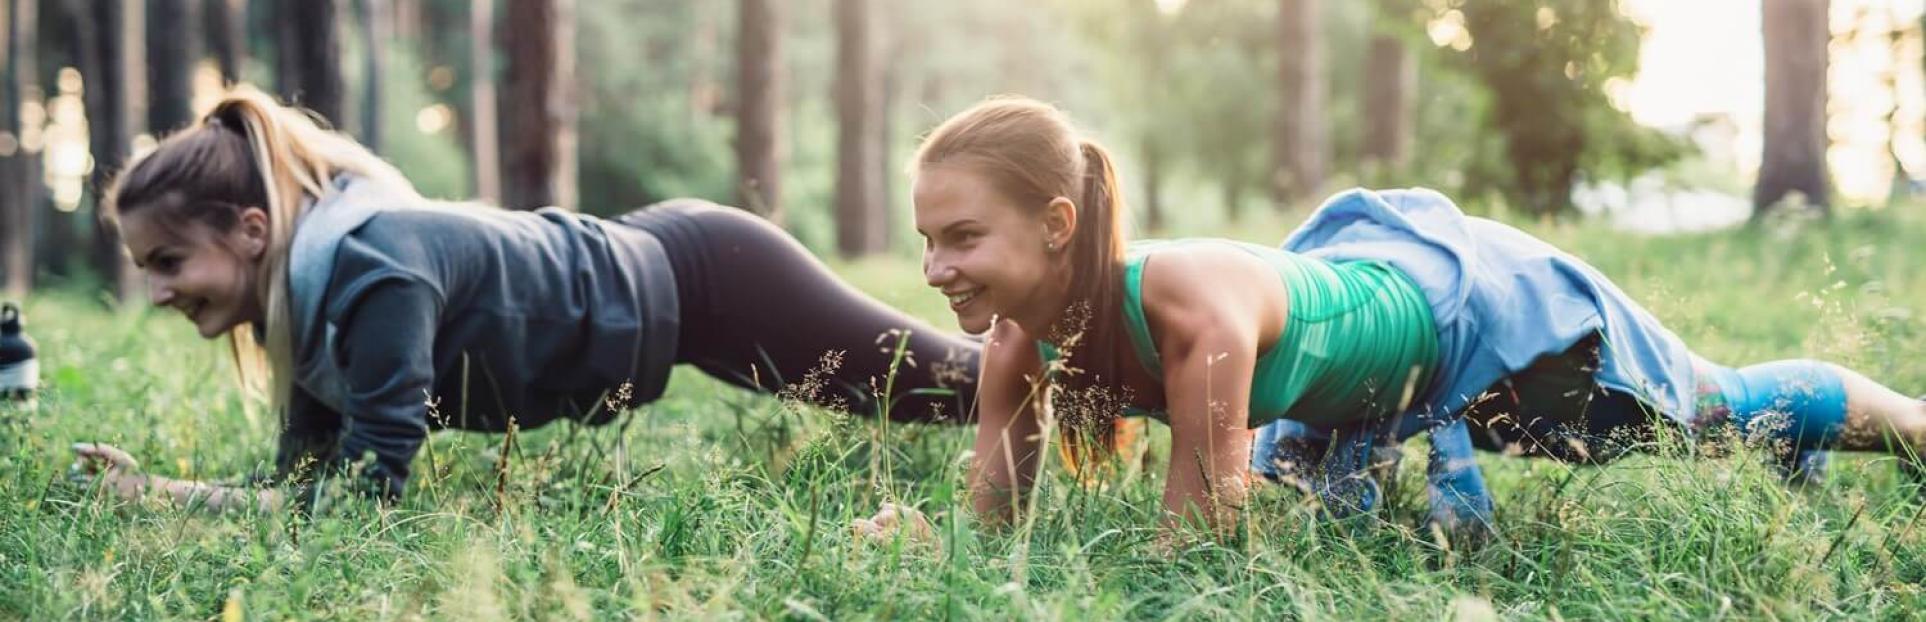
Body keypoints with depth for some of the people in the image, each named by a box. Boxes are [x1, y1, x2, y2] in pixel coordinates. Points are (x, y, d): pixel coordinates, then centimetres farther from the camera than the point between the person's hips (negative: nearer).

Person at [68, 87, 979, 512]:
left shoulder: (371, 270, -35)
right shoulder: (299, 285, -7)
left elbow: (366, 491, -33)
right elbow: (310, 486, -2)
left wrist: (183, 503, -30)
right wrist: (160, 492, -15)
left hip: (699, 280, -7)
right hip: (647, 269, 7)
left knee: (952, 387, 8)